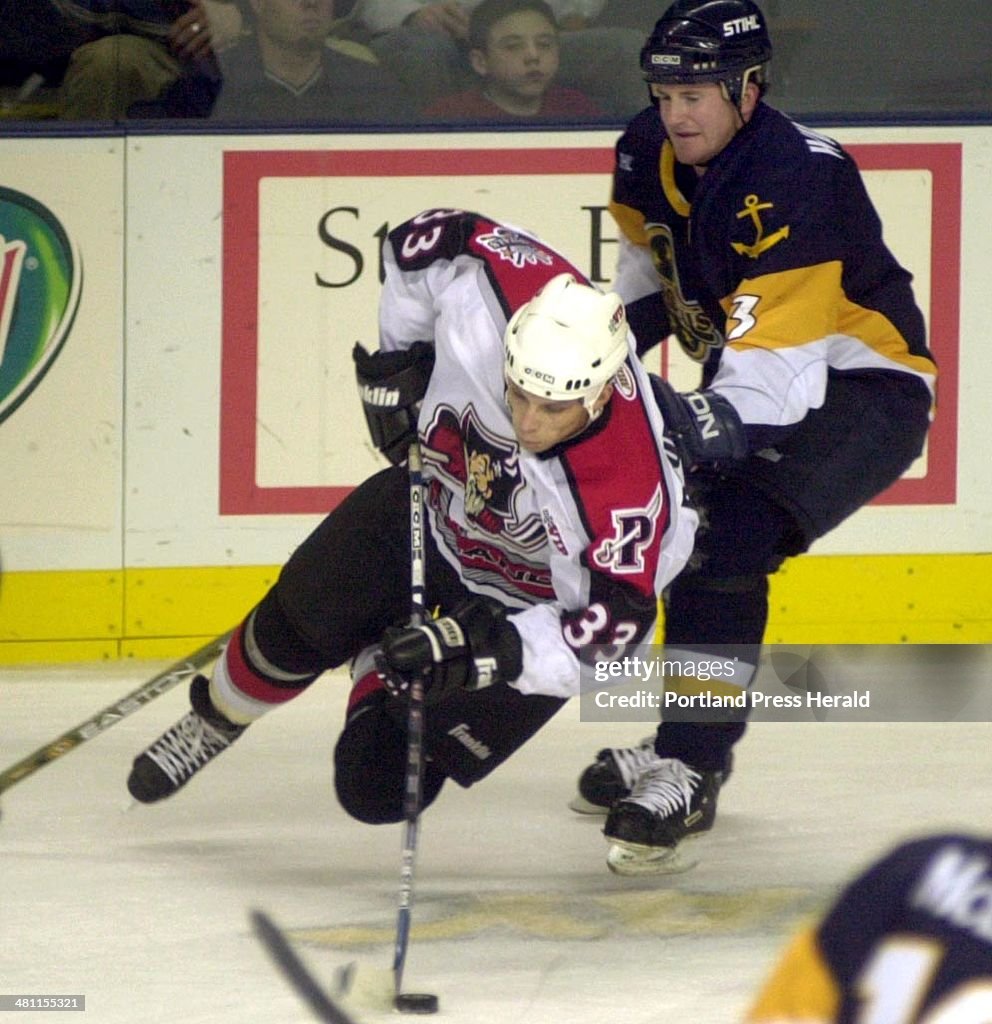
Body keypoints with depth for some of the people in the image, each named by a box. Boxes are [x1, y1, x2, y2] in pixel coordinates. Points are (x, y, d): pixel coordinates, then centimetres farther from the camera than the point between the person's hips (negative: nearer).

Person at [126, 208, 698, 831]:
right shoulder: (486, 293, -32)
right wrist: (397, 358, -8)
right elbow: (428, 240, -10)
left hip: (536, 602, -4)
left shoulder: (628, 492, -41)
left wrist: (488, 650, -42)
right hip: (435, 502, 4)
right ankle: (219, 717, 29)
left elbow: (611, 628, -32)